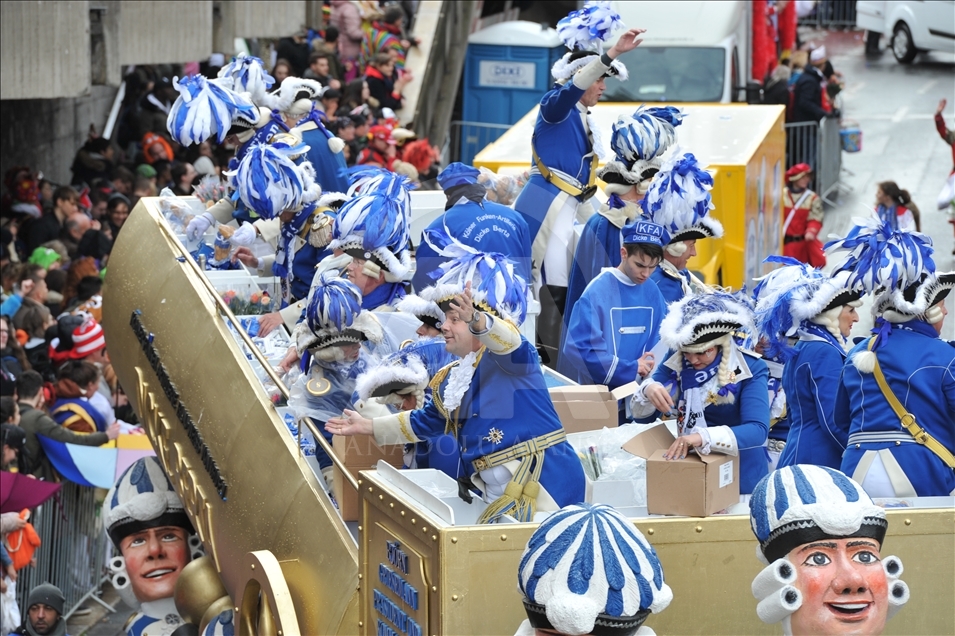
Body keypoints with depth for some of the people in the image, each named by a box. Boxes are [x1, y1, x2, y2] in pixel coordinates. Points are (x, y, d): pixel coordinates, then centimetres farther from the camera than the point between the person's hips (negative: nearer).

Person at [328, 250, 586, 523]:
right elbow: (424, 422, 34)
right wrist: (368, 426, 32)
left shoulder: (510, 359, -6)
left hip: (544, 481, -8)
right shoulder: (449, 381, 19)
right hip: (501, 495, 8)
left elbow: (508, 340, -31)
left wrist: (477, 321, -52)